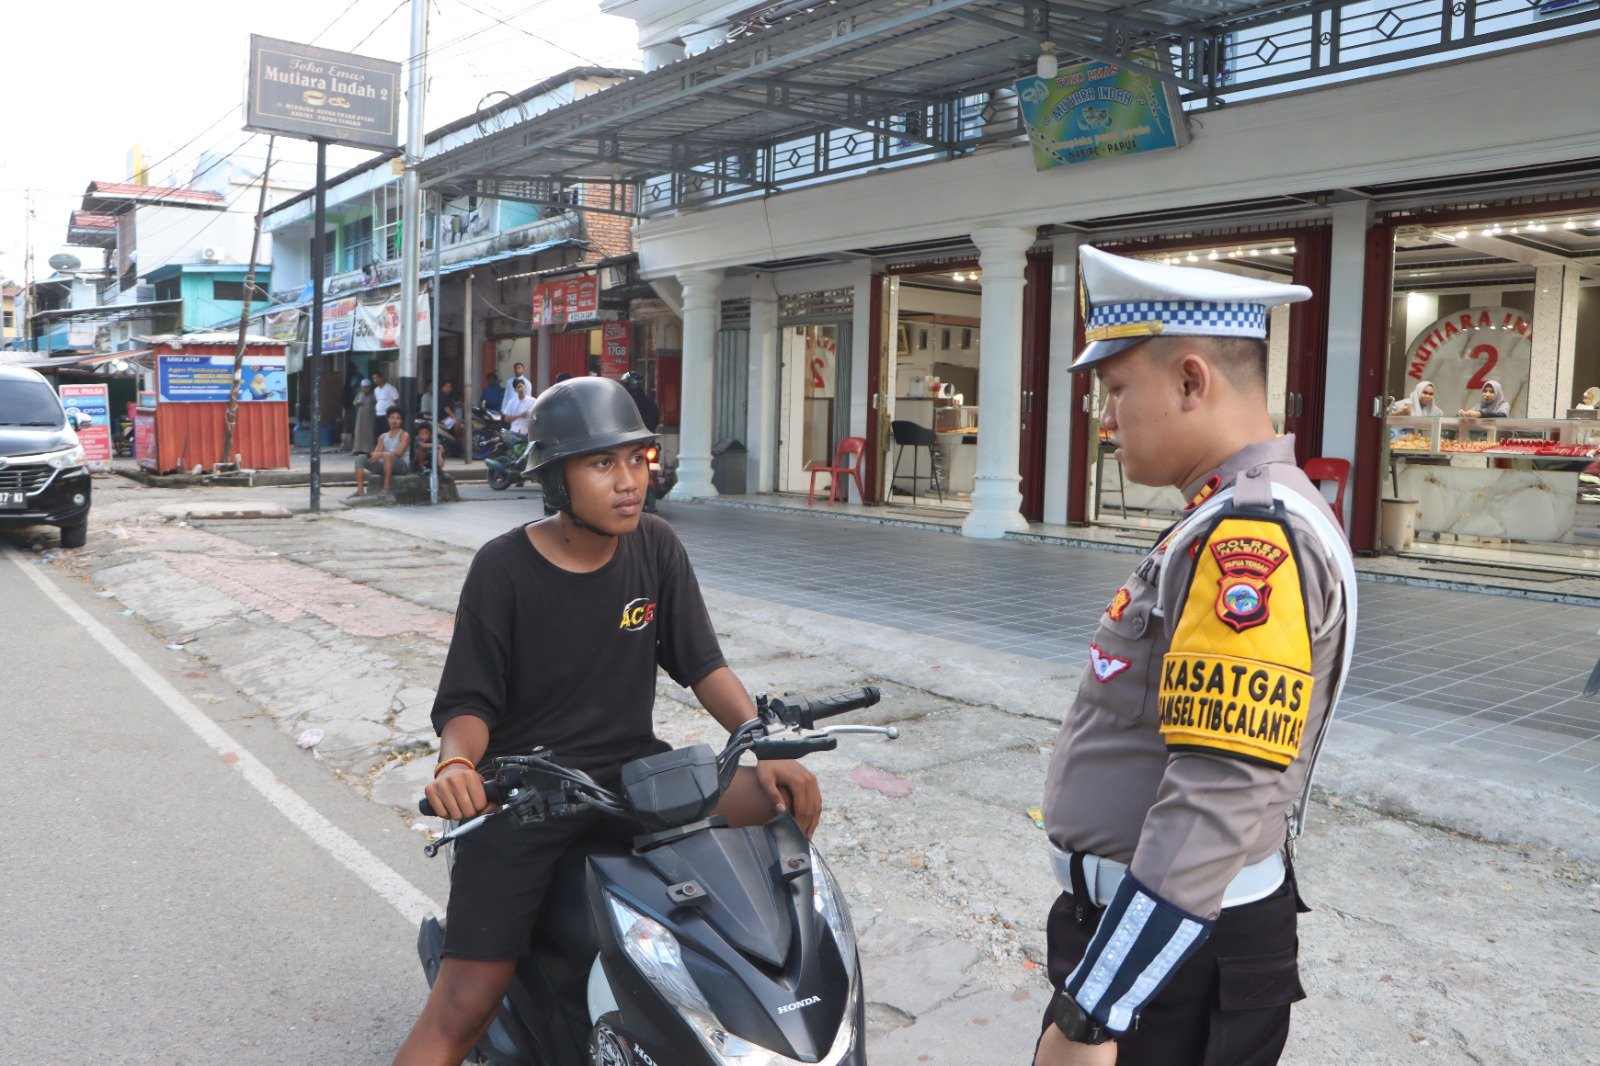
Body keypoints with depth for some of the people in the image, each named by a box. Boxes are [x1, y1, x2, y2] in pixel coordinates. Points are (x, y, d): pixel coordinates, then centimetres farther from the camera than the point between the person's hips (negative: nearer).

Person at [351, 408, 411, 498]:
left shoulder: (404, 435, -1)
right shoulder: (383, 437, 17)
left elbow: (399, 452, -17)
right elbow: (376, 452, 10)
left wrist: (380, 454, -24)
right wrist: (372, 456, -15)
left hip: (401, 465, -6)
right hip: (384, 464, 6)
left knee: (387, 455, -38)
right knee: (360, 458, -7)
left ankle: (387, 487, -33)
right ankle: (360, 490, -17)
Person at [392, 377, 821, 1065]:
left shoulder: (655, 548, 1)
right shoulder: (504, 567, -9)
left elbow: (702, 665, 3)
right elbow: (468, 700, -6)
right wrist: (456, 764, -29)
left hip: (631, 766, 4)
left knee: (787, 800, -17)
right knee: (463, 1007, -13)